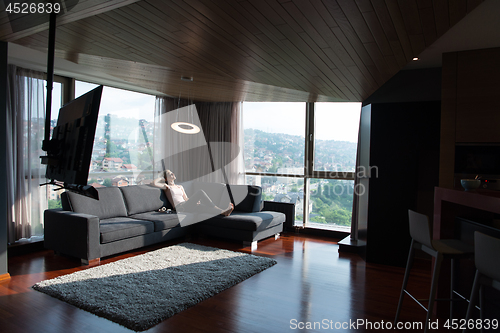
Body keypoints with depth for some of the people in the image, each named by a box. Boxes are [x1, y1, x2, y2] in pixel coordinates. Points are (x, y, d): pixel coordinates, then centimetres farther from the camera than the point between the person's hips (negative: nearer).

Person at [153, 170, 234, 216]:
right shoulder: (167, 187, 12)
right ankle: (221, 211, -37)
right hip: (180, 207, -6)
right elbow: (155, 183, -4)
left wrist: (195, 201, 3)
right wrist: (162, 177, 15)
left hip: (186, 206, 6)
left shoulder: (180, 187, 30)